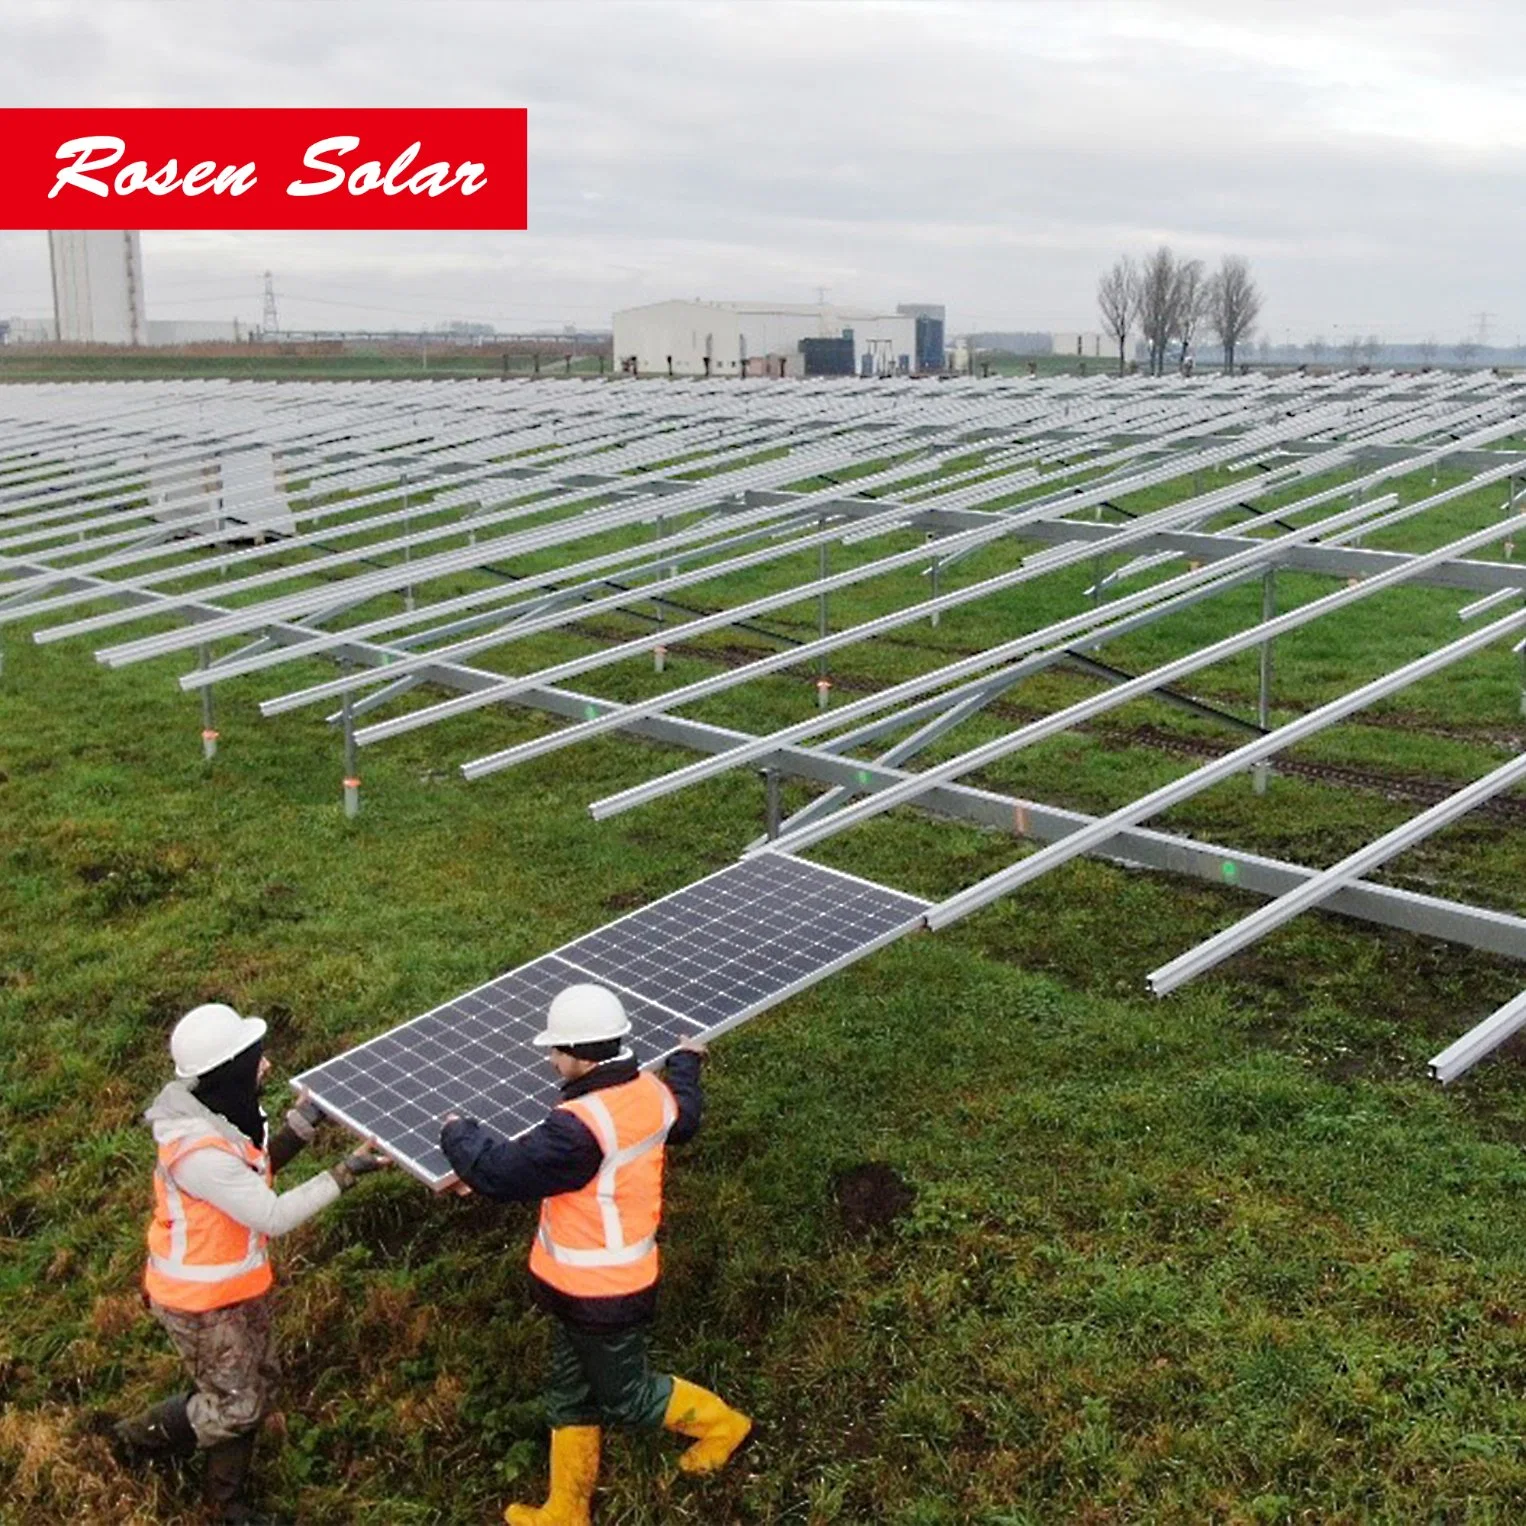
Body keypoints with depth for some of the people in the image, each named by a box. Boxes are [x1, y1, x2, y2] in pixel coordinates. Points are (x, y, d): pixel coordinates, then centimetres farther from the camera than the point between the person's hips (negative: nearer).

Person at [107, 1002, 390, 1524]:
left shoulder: (221, 1110, -7)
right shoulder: (197, 1149, -36)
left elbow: (252, 1171, 10)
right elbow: (273, 1216, -31)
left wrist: (302, 1123, 1)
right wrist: (346, 1174, -28)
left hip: (237, 1283, 9)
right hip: (199, 1301, -8)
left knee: (257, 1382, 19)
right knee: (237, 1407, 8)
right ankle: (133, 1437, 32)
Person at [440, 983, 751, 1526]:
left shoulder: (581, 1127, -35)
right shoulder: (651, 1093, -7)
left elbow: (502, 1172, -27)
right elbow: (684, 1118, 17)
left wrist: (458, 1133, -7)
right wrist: (685, 1063, 37)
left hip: (598, 1292, -9)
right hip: (613, 1279, 9)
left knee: (626, 1396, 16)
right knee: (570, 1396, 21)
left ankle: (720, 1423, 37)